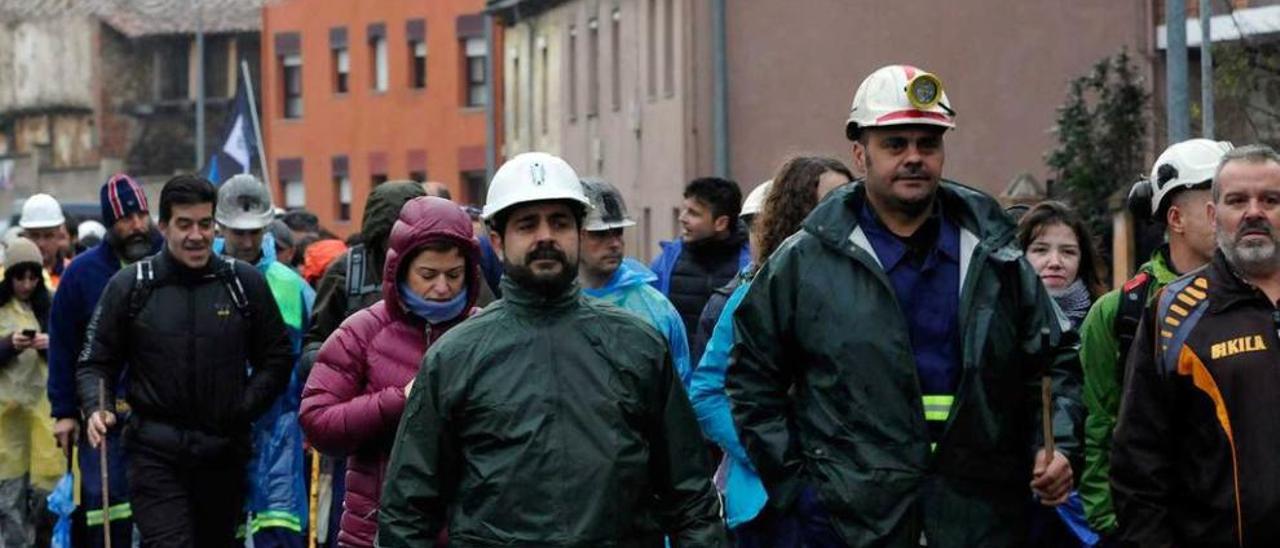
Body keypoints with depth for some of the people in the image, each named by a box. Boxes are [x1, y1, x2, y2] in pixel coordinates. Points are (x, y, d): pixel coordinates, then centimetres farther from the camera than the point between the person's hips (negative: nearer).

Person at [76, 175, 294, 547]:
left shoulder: (245, 283, 4)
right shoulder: (129, 286, 1)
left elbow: (277, 359, 10)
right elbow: (95, 362, 5)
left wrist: (245, 409, -4)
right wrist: (95, 410, -14)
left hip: (225, 453, 3)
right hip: (156, 451, -2)